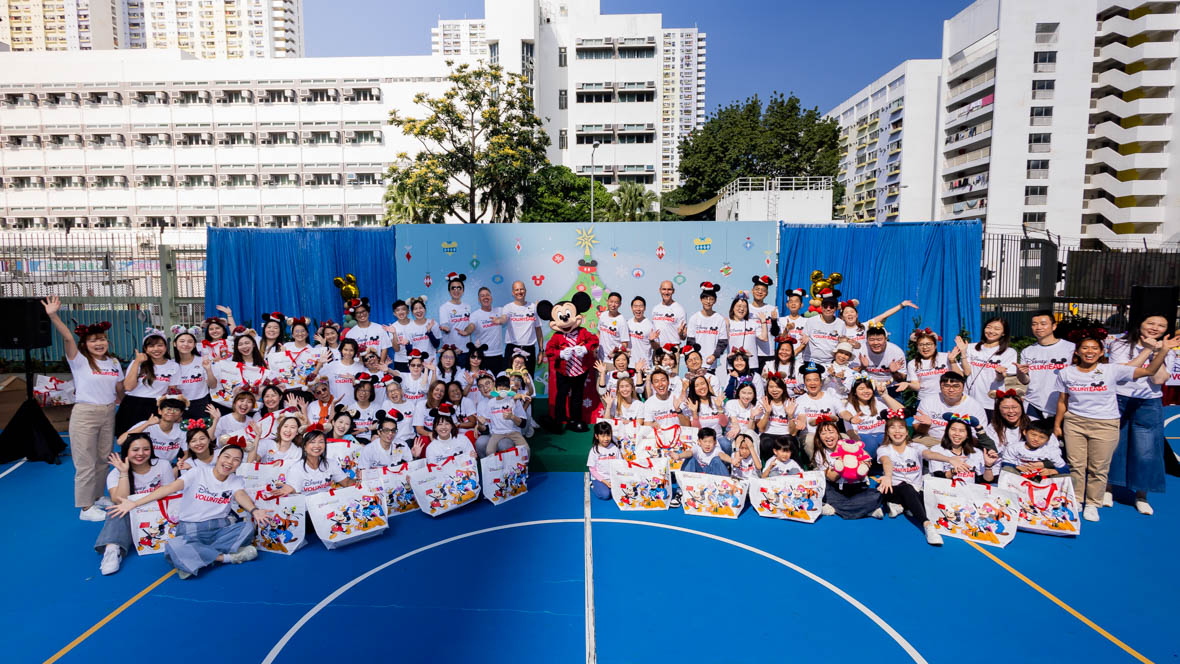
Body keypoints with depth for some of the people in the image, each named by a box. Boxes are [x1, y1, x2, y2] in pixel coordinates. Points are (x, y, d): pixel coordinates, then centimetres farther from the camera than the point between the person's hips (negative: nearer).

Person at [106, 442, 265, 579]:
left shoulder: (236, 481, 2)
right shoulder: (198, 473, -3)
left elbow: (241, 495, -19)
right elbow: (170, 488, -14)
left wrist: (254, 510, -44)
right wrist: (134, 503, -26)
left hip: (220, 529, 2)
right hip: (190, 531, -2)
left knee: (248, 526, -28)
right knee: (174, 548, -35)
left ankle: (194, 558, -22)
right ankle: (225, 557, -21)